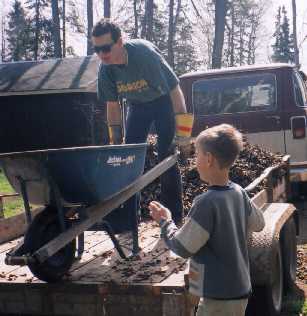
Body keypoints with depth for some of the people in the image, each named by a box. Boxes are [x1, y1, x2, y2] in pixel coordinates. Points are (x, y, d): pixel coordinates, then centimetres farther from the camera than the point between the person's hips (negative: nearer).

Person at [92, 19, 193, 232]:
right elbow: (112, 105, -3)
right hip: (137, 106, 5)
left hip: (163, 101, -4)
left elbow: (174, 89, -28)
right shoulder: (106, 69, -18)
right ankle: (128, 220, 10)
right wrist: (116, 140, -2)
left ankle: (174, 219, 5)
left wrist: (183, 131, -28)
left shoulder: (145, 53, -33)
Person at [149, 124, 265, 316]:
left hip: (219, 296, -8)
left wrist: (165, 220, -3)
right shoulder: (240, 193, 0)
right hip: (241, 290, 8)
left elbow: (182, 248, -17)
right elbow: (258, 224, 17)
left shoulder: (206, 202, -23)